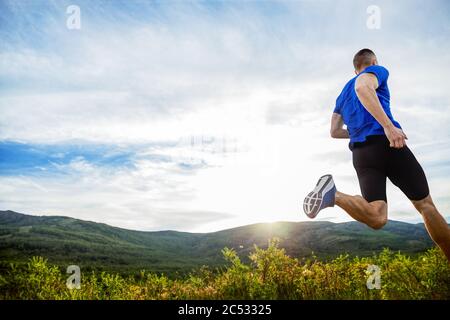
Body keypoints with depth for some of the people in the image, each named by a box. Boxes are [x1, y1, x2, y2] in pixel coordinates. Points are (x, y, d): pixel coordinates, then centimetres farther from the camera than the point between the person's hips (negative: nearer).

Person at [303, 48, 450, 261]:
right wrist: (388, 125, -24)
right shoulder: (377, 71, 9)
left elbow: (334, 131, 26)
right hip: (386, 143, -5)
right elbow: (362, 87, -16)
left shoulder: (343, 94, 29)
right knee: (426, 205, 5)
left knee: (376, 218, -9)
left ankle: (333, 194, -31)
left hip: (360, 153, 5)